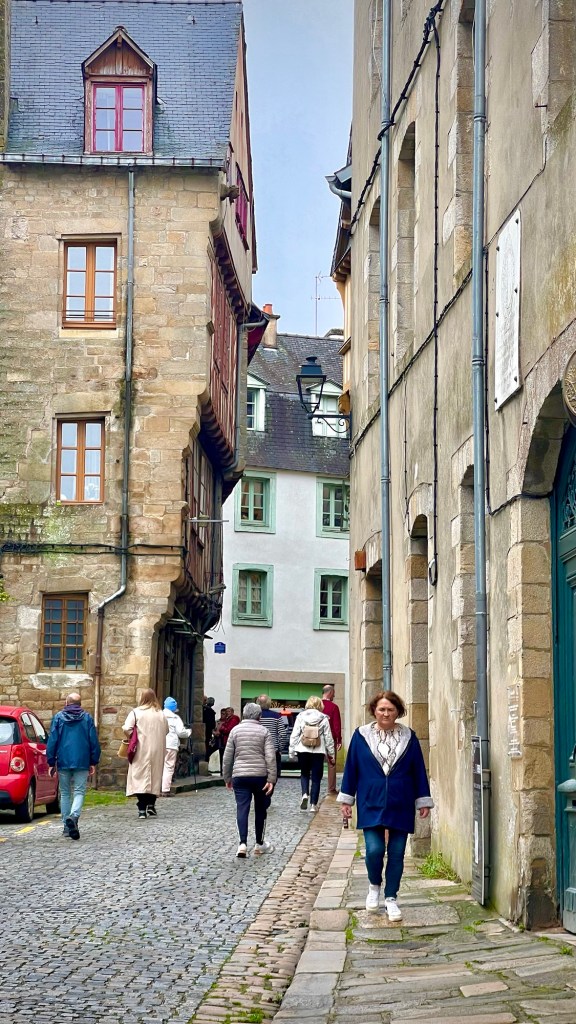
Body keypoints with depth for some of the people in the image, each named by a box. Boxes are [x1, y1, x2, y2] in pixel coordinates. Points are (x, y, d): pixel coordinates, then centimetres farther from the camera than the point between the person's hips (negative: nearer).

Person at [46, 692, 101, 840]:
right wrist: (93, 762, 10)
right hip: (82, 762, -1)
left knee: (65, 793, 11)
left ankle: (67, 827, 12)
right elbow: (94, 741, 4)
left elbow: (52, 741, 1)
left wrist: (51, 762, 5)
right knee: (79, 792, -1)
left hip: (63, 761, 1)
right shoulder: (87, 718, 5)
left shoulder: (58, 717, 3)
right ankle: (73, 816, -29)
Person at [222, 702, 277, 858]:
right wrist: (272, 779, -7)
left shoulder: (235, 730, 5)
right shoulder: (264, 731, 2)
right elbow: (270, 757, -7)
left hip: (240, 776, 1)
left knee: (242, 809, -2)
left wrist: (227, 777, 15)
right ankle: (259, 844, 22)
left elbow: (227, 757, 6)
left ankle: (243, 843, -18)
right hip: (260, 775, 0)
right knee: (260, 809, 13)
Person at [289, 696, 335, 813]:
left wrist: (291, 751, 4)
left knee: (304, 774, 20)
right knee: (316, 777, 8)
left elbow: (294, 735, -2)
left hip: (303, 750, 1)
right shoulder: (323, 719, -2)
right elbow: (328, 737, 1)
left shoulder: (301, 716, -1)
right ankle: (313, 804, 7)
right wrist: (331, 753, 8)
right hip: (318, 751, -1)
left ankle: (305, 794, -5)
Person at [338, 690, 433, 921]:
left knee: (396, 854, 5)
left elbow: (419, 771, 6)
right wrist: (346, 799, 5)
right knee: (374, 850, -10)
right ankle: (374, 886, 19)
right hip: (371, 805, -1)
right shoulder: (361, 736, 0)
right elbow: (351, 768, 5)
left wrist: (423, 801, 5)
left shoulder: (409, 737, 2)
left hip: (401, 806, 1)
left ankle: (391, 899, 19)